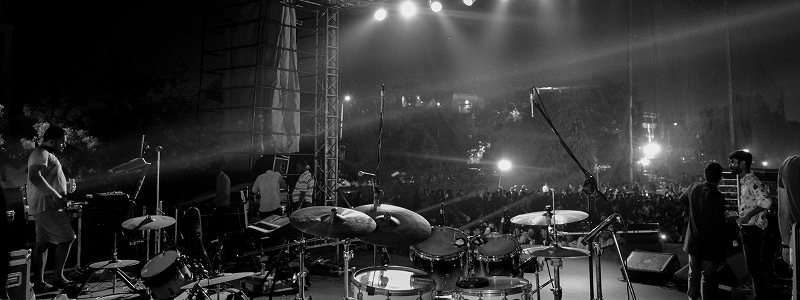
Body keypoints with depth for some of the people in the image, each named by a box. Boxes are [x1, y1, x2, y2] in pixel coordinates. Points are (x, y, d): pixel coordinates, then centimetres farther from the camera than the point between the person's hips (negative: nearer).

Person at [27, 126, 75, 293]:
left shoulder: (47, 155, 22)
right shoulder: (41, 154, -11)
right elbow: (34, 177, -27)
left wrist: (66, 189, 16)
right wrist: (57, 196, -25)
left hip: (44, 208, 11)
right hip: (45, 206, -11)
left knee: (42, 243, 10)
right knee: (67, 238, -9)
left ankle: (38, 284, 14)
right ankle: (58, 278, -3)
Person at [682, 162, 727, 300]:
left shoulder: (694, 187, -4)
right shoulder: (717, 197, -22)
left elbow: (682, 199, 18)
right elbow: (720, 224, -18)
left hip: (693, 241, 6)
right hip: (711, 244, -6)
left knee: (694, 273, 19)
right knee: (708, 277, 6)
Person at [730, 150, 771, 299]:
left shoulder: (752, 181, -19)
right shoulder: (743, 181, 11)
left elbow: (766, 201, -33)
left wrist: (748, 215, -28)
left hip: (752, 230, -10)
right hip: (746, 229, 10)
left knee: (753, 266, -1)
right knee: (756, 263, 21)